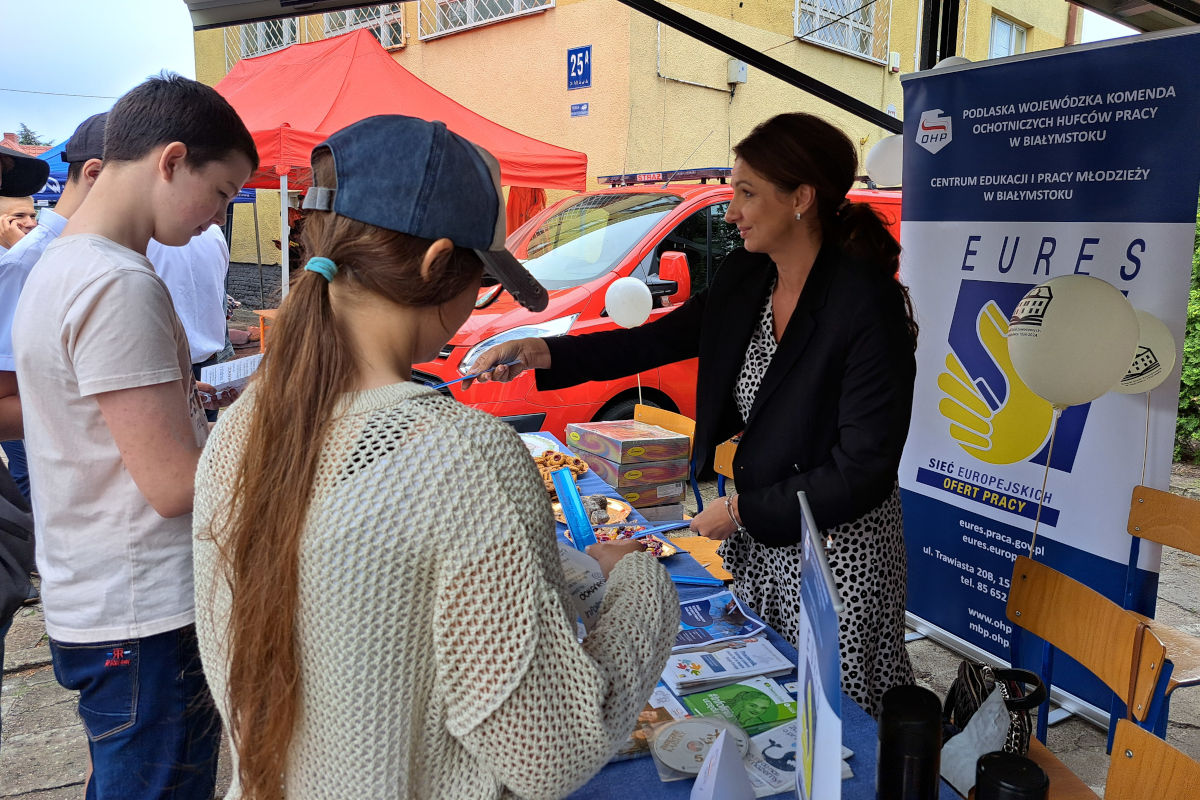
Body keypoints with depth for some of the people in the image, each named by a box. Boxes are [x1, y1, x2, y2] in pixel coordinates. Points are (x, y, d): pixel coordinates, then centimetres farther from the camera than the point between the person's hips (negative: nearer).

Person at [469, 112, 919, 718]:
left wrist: (739, 511, -16)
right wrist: (541, 353, 1)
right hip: (754, 534, 7)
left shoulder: (868, 304, -24)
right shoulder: (745, 278, -1)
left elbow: (863, 473, -22)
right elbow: (659, 340, 10)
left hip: (836, 546, -7)